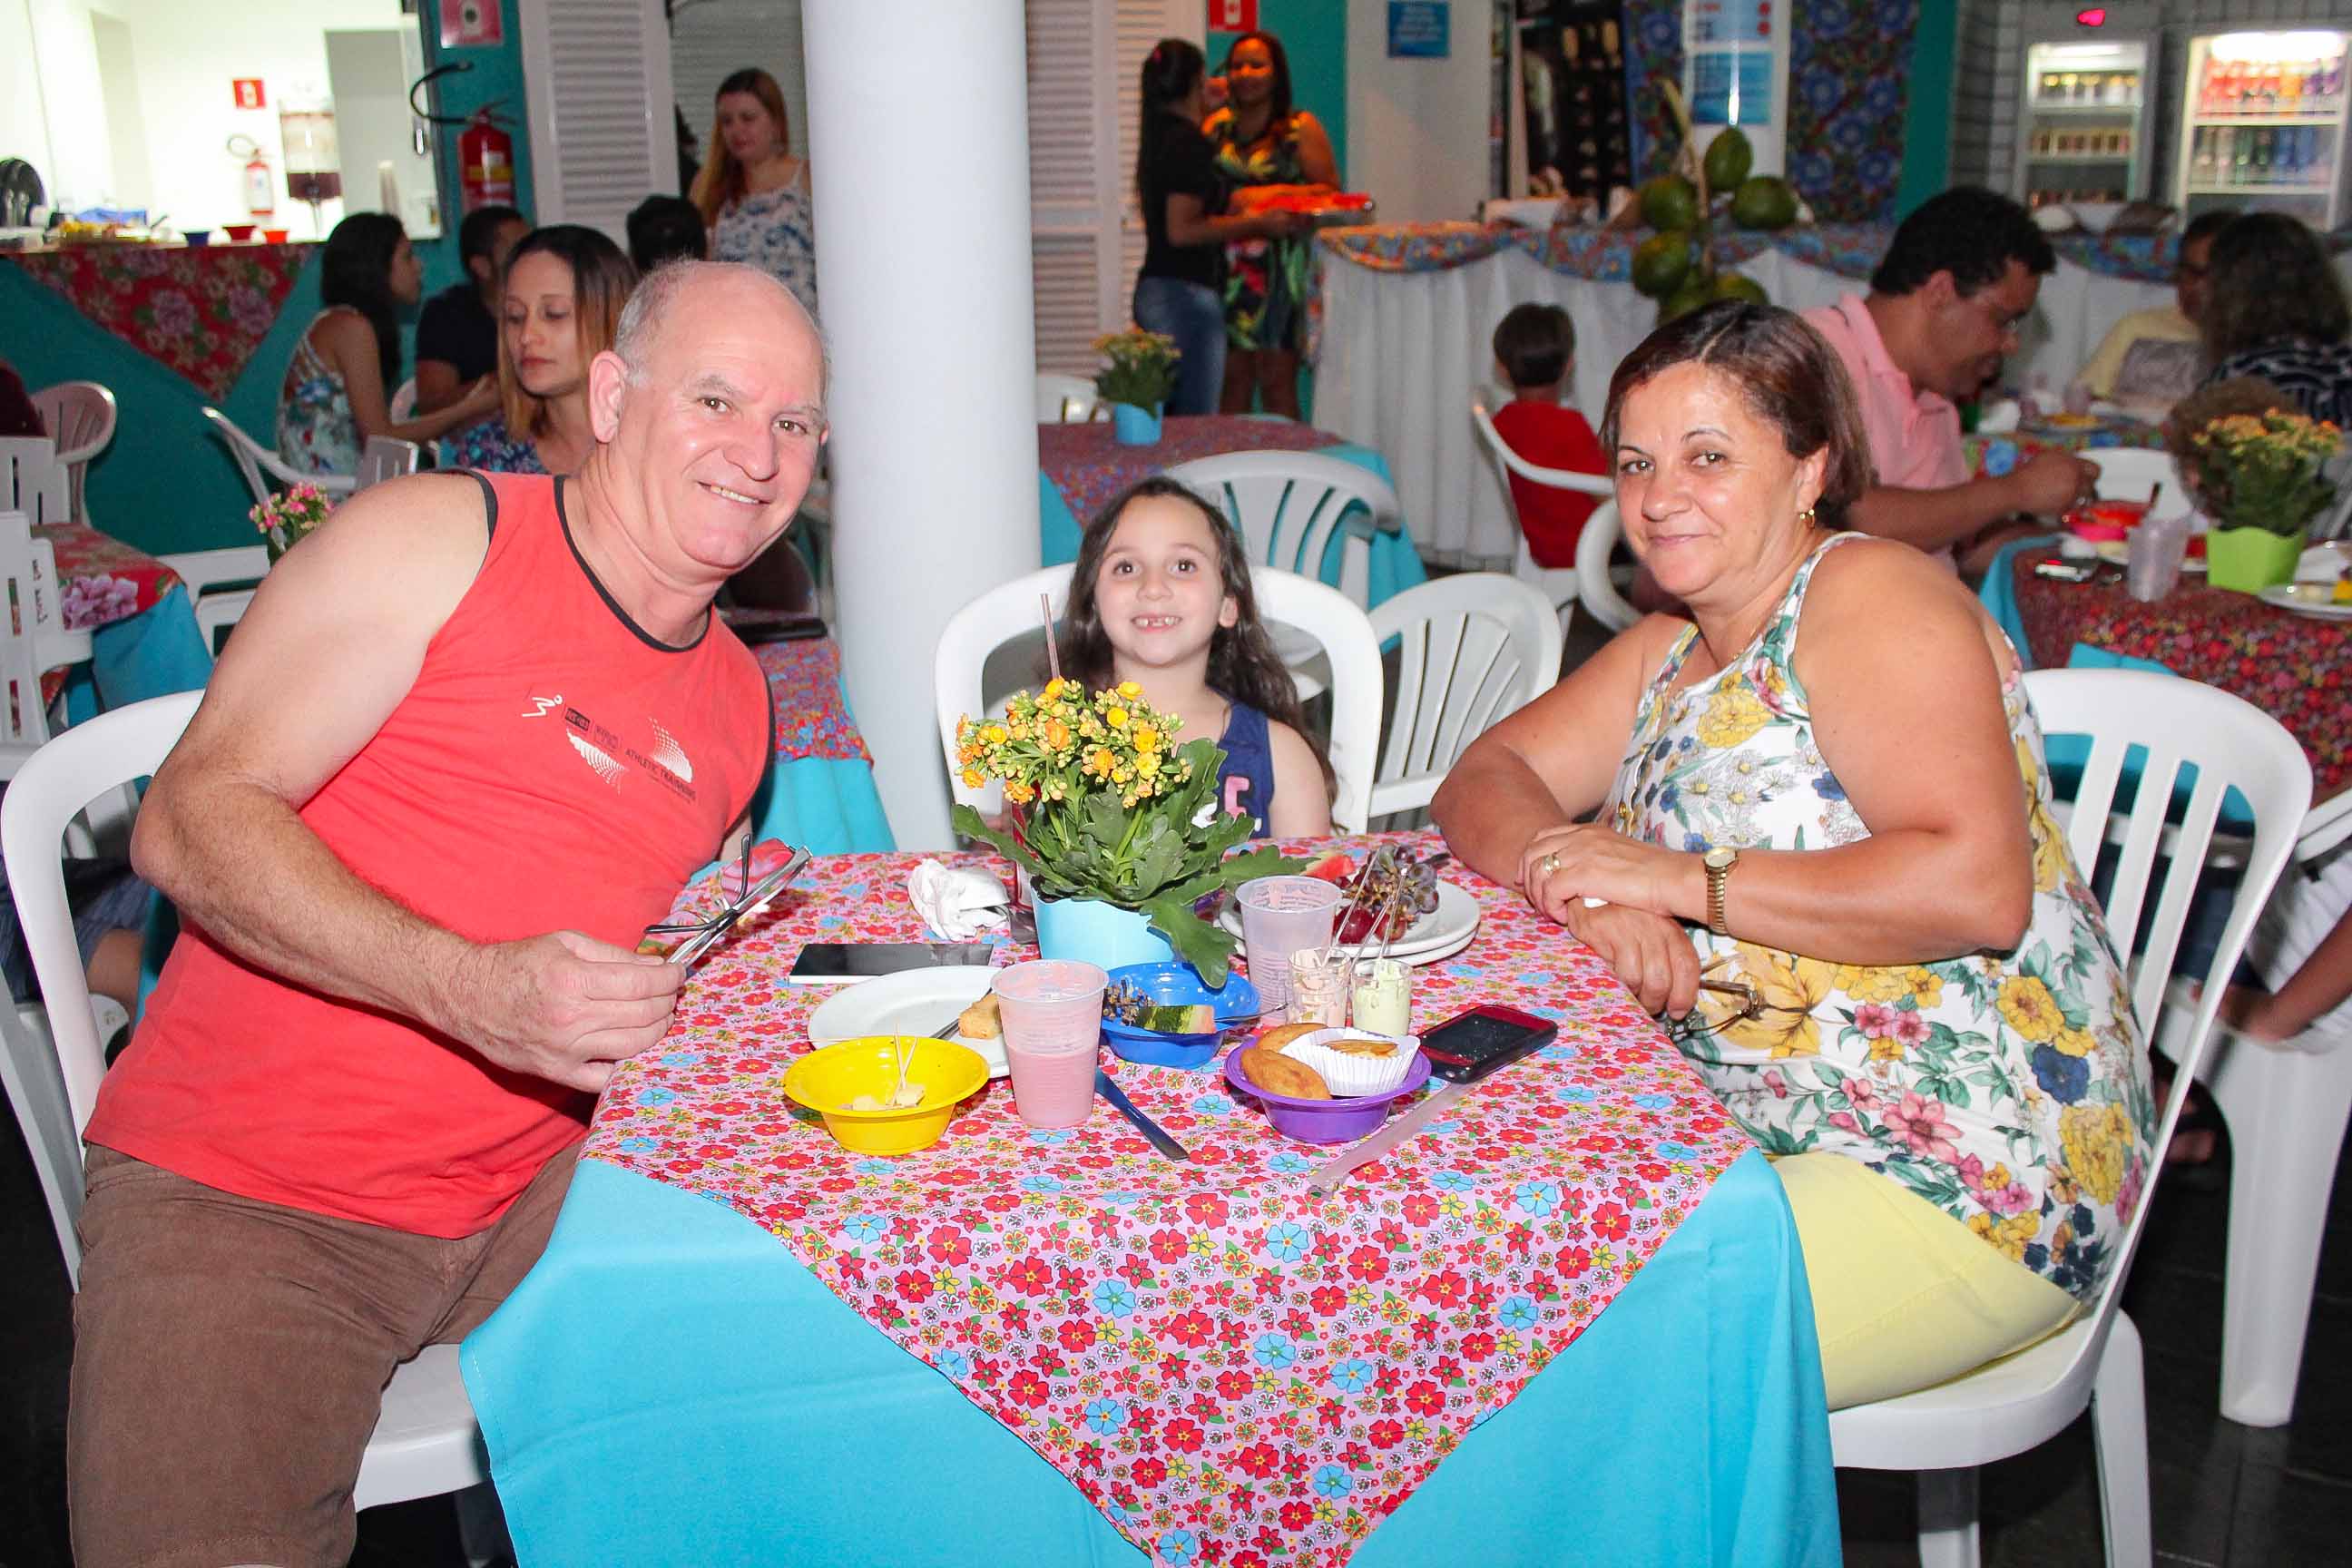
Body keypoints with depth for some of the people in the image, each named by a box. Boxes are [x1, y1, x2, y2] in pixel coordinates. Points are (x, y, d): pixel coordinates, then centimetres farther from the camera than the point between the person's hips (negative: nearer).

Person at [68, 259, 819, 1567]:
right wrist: (472, 988, -25)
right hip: (244, 1200, -6)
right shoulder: (437, 541, -6)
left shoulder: (740, 699, 13)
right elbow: (193, 821, -12)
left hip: (536, 1198, 6)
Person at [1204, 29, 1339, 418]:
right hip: (1227, 266, 4)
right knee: (1233, 379, 5)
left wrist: (1276, 193, -14)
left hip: (1280, 267, -3)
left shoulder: (1301, 127, 2)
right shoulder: (1217, 126, 13)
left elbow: (1330, 190, -3)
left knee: (1277, 380, -3)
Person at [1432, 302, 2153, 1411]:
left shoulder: (1870, 596, -12)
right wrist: (1589, 887, -15)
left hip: (1964, 1183, -8)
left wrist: (1682, 879, -22)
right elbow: (1486, 780, 7)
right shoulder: (1665, 656, 14)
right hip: (1762, 1138, 8)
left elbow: (1979, 887, -24)